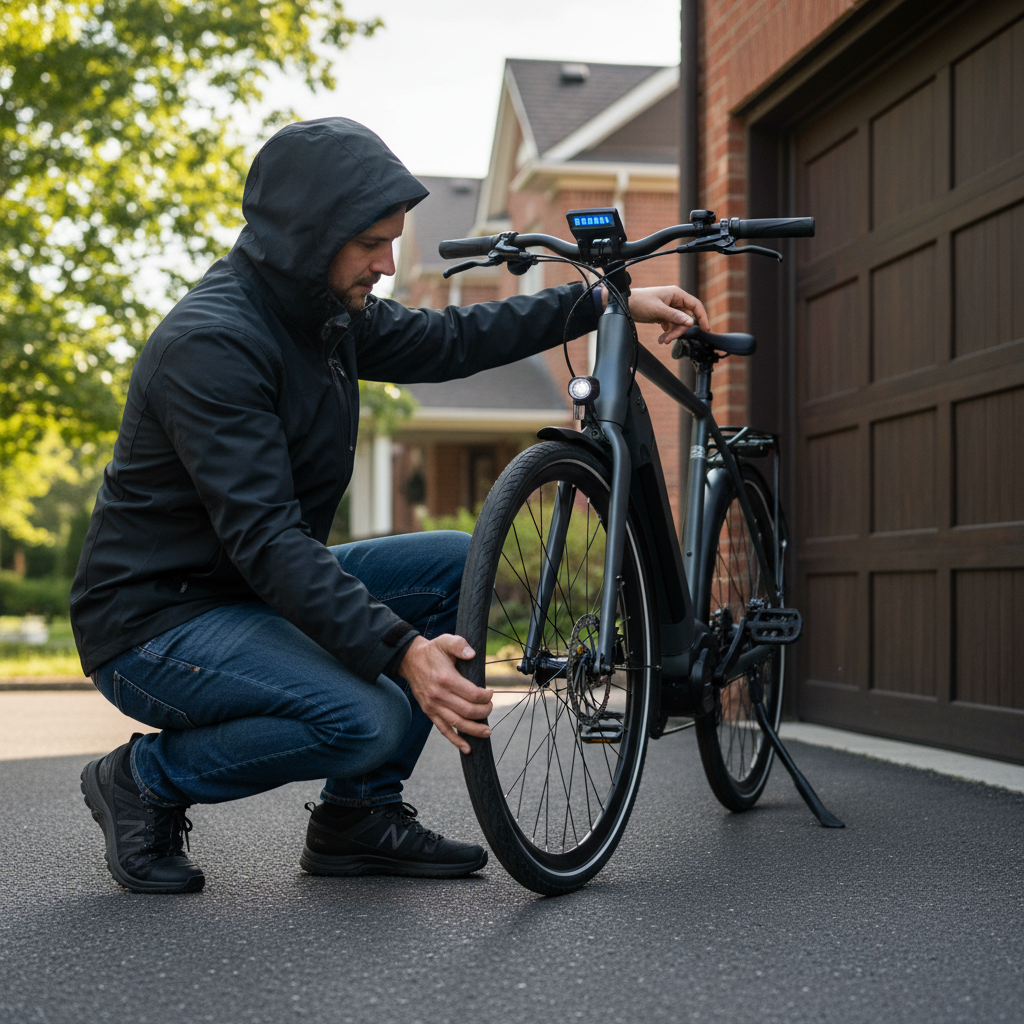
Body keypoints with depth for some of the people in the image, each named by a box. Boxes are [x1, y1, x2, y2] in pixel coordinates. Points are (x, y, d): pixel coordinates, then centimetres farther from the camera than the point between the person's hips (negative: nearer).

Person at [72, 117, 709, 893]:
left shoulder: (329, 313, 3)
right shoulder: (210, 343, -25)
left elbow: (448, 341, 15)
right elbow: (263, 538, -32)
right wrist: (401, 650, -40)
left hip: (254, 592, 9)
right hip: (154, 624, -9)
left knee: (459, 564, 0)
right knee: (367, 718, -30)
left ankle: (359, 816, 5)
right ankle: (148, 780, -4)